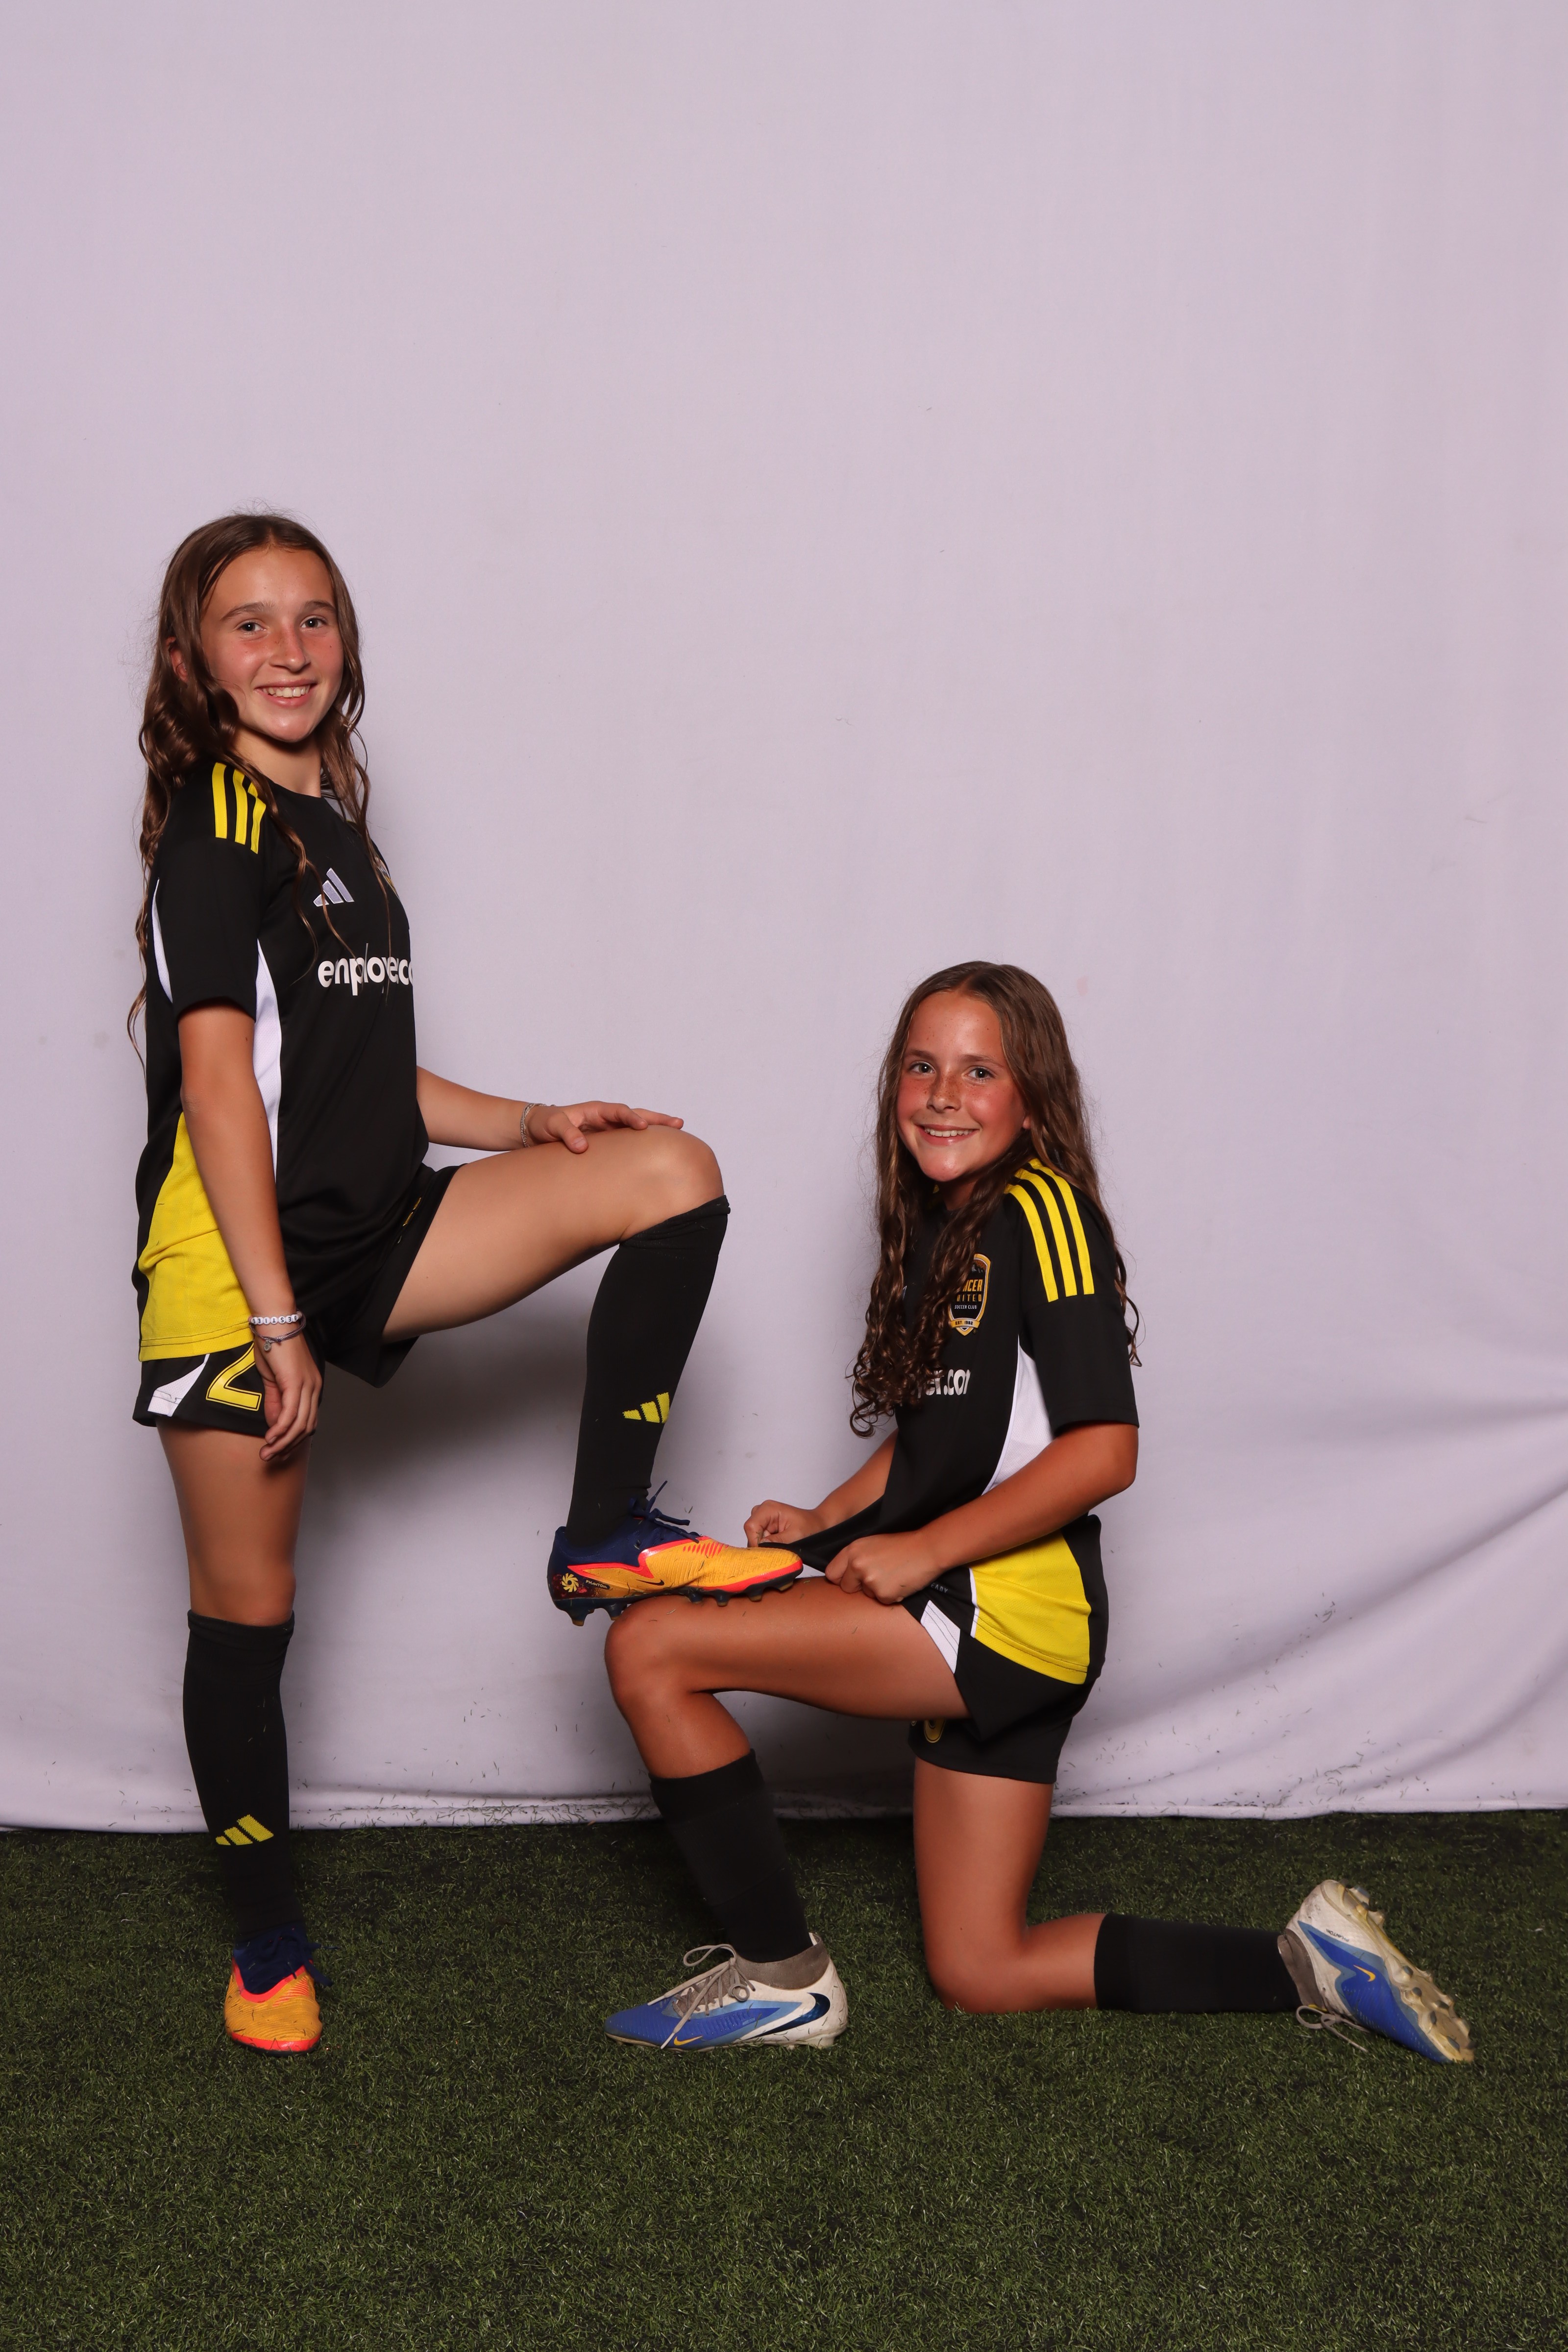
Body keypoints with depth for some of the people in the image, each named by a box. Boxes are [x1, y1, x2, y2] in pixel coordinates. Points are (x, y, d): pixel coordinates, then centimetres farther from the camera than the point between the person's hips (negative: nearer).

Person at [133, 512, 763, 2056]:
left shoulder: (328, 824, 16)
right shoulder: (217, 825, -10)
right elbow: (219, 1078, -17)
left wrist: (528, 1126, 8)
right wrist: (275, 1319, -21)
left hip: (362, 1236, 8)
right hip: (235, 1261, -7)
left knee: (672, 1171, -8)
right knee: (247, 1610, 2)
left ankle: (606, 1526, -4)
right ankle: (268, 1946, 21)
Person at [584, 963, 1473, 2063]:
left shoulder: (1037, 1210, -12)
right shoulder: (938, 1225, 14)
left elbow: (1104, 1449, -20)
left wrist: (923, 1551, -18)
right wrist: (825, 1524, 8)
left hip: (1012, 1603, -10)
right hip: (969, 1627, 10)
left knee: (649, 1647, -12)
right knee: (981, 1973, 14)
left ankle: (782, 1975, -1)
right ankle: (1309, 1963, 18)